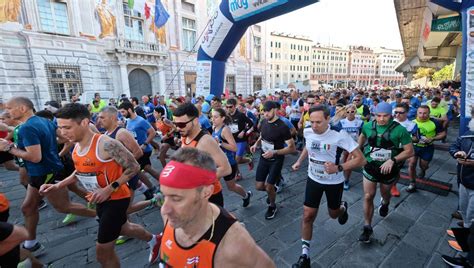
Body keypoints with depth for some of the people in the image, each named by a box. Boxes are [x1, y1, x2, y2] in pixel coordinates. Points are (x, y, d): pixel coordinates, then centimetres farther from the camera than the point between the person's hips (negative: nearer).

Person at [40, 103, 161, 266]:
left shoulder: (106, 144, -28)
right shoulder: (76, 147, -1)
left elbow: (134, 167, -23)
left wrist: (110, 188, -28)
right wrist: (58, 186, 3)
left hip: (116, 199, -9)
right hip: (101, 200, 9)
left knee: (103, 253, 4)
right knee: (123, 228, 29)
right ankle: (153, 240, 55)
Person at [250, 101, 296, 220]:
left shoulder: (282, 127, -22)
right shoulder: (263, 122, -4)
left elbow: (292, 148, -20)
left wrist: (274, 152, -31)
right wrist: (256, 144, -5)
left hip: (276, 160, -5)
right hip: (263, 158, 5)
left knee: (268, 187, -3)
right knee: (259, 186, 6)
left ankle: (272, 206, 30)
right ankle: (272, 191, 41)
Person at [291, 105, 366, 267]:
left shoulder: (340, 135, -27)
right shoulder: (307, 132, -13)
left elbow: (361, 160, -23)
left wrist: (338, 168, -36)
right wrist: (299, 161, 8)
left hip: (334, 182, -2)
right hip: (313, 179, 3)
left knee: (333, 214, 21)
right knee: (308, 216, 0)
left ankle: (343, 207, 59)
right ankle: (305, 255, 18)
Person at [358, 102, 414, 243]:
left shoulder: (399, 130, -17)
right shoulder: (368, 126, -8)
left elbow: (410, 151, -13)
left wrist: (392, 160, -27)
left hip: (389, 168, -1)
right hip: (370, 166, 1)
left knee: (385, 193, 24)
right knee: (368, 197, 0)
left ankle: (385, 203, 62)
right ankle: (367, 227, 14)